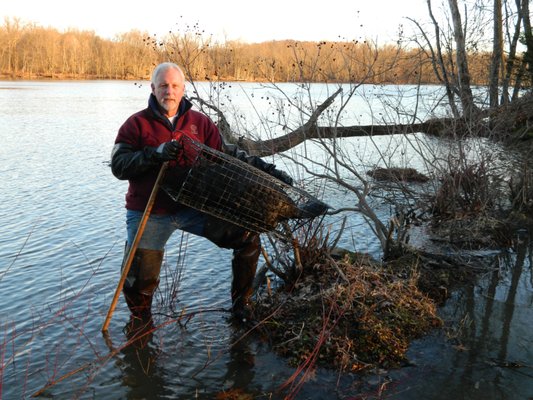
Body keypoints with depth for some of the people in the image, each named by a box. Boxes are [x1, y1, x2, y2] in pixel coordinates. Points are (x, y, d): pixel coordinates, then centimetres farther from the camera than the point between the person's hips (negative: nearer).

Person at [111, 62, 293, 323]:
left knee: (248, 237, -5)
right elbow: (119, 166, -10)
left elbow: (226, 153, 7)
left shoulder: (200, 122, 8)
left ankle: (241, 305, 13)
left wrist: (265, 169, -3)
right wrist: (156, 153, -26)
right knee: (139, 279, -5)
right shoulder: (137, 124, -1)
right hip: (149, 213, -2)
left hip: (192, 207, 3)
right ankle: (140, 321, 29)